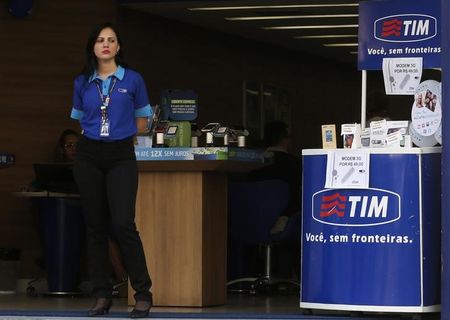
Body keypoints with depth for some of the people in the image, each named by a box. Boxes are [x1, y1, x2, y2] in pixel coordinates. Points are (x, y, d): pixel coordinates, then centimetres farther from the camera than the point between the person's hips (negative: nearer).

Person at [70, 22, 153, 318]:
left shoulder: (133, 80, 1)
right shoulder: (82, 83, 7)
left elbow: (141, 123, 10)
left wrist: (119, 131, 7)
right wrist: (96, 133, 11)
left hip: (121, 157, -3)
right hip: (89, 156, 3)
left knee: (123, 223, -14)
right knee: (95, 226, 4)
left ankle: (143, 294, -8)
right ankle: (102, 296, 10)